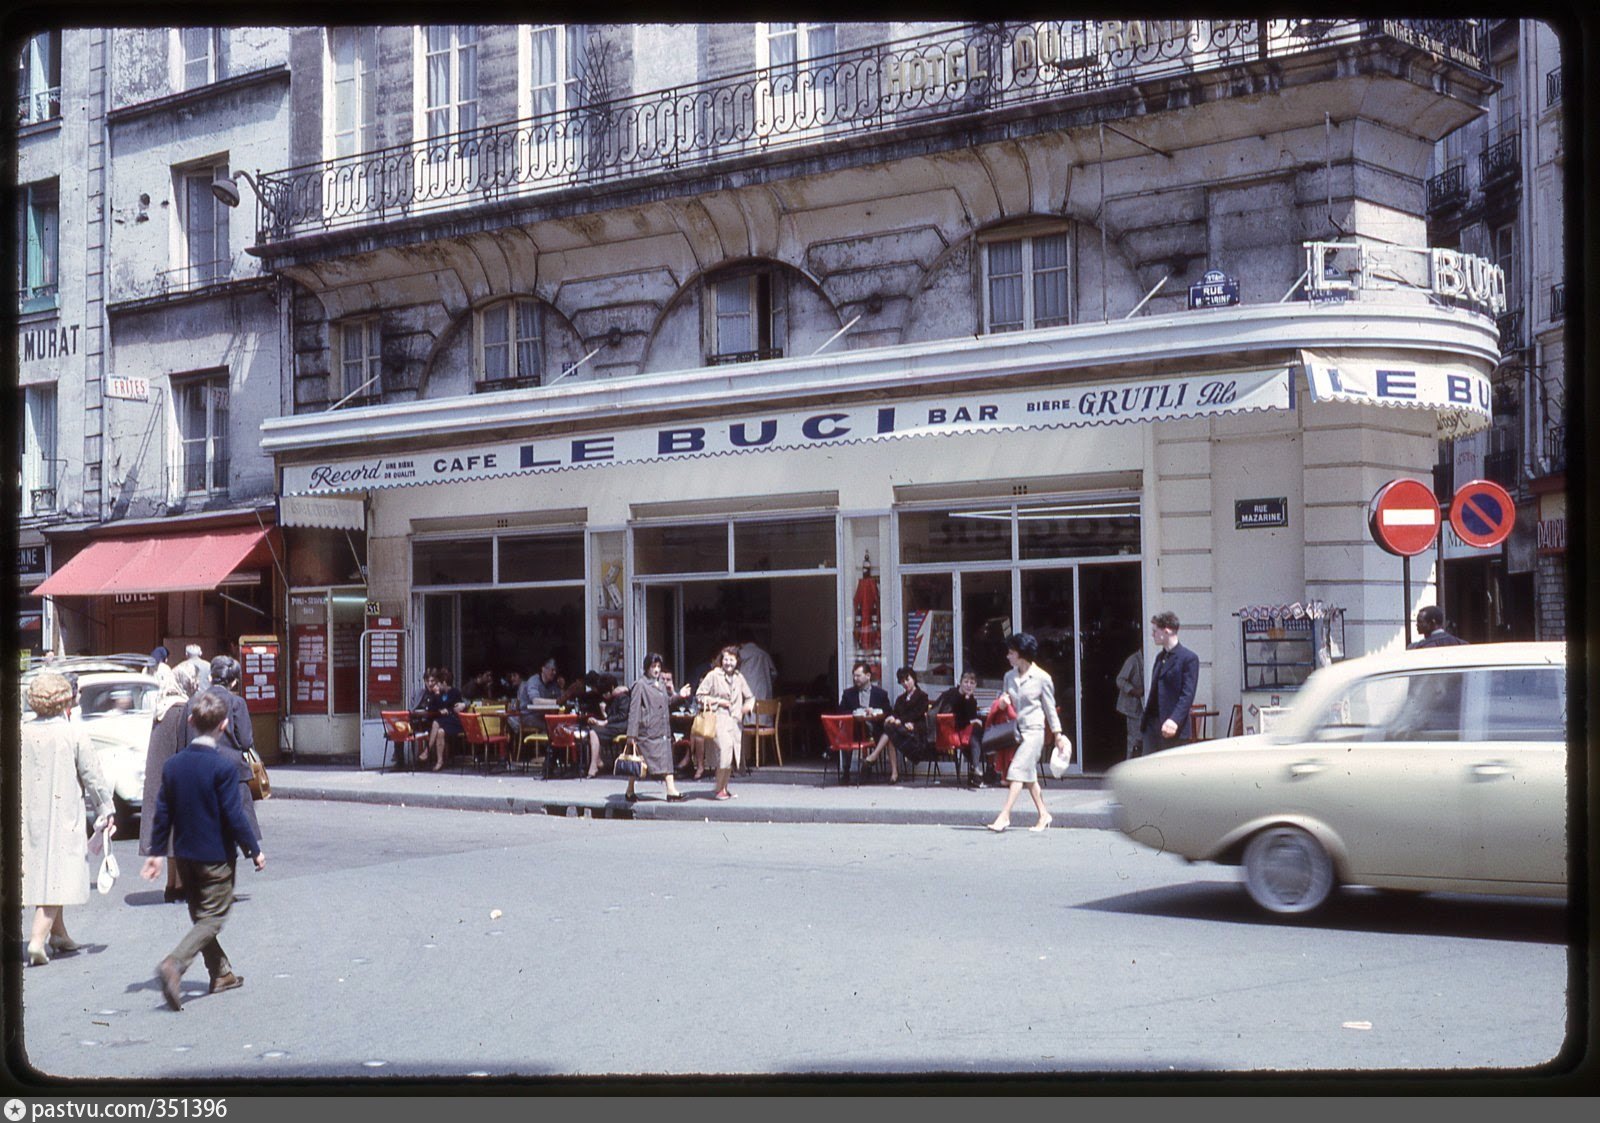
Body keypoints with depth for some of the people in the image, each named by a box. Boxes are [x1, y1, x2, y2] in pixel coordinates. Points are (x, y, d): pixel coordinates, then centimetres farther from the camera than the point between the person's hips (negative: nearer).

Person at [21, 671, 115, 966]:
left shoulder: (21, 733, -2)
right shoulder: (74, 734, -11)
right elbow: (92, 775, -7)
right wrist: (106, 809, 4)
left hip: (29, 816, 5)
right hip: (63, 816, -5)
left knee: (42, 872, 17)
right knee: (56, 875, -2)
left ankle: (58, 933, 30)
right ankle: (38, 939, -16)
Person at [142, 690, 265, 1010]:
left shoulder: (173, 764, 0)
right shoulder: (222, 766, -17)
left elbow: (163, 812, 5)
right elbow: (234, 815, -15)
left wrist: (157, 851, 15)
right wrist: (253, 850, -5)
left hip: (184, 854, 6)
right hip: (215, 855, -6)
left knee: (200, 914, 18)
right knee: (213, 917, -2)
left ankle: (222, 973, 27)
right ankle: (174, 964, -22)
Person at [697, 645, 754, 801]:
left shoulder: (739, 678, 13)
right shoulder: (713, 676, -2)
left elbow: (749, 697, 23)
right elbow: (700, 695, -1)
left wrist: (748, 706, 2)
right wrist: (718, 701, -9)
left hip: (735, 720, 6)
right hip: (719, 718, -6)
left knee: (732, 756, 6)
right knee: (725, 749, -20)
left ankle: (724, 789, 20)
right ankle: (718, 790, -10)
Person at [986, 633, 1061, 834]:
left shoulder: (1042, 678, -7)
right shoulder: (1009, 676, 8)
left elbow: (1050, 708, 0)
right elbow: (1004, 702, 20)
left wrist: (1057, 735, 1)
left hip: (1034, 730, -6)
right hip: (1015, 729, 6)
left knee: (1017, 770, -14)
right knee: (1029, 775, 10)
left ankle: (1004, 815, -18)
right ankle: (1044, 814, 20)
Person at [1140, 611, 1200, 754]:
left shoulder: (1189, 658, -8)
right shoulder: (1160, 657, 17)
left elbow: (1187, 694, -15)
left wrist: (1174, 720, -26)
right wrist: (1144, 721, 13)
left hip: (1173, 728, -7)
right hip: (1152, 726, 7)